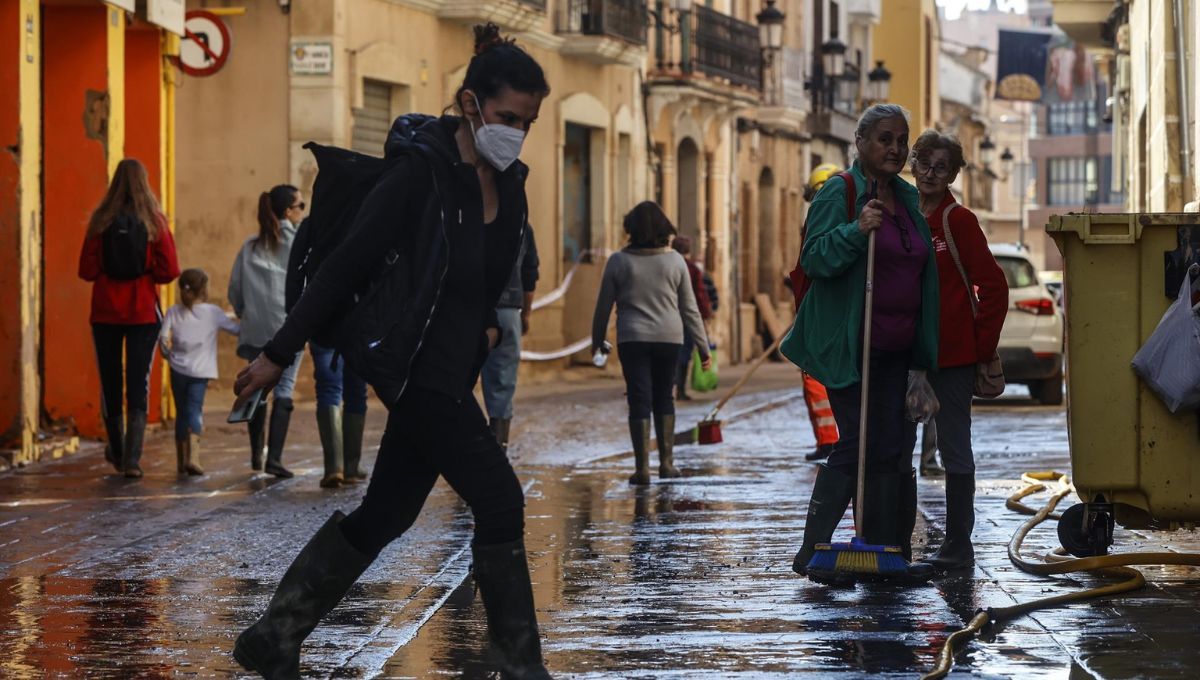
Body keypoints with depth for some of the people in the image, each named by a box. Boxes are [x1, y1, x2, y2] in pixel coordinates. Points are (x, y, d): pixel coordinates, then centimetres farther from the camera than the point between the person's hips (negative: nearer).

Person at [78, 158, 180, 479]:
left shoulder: (101, 221, -5)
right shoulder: (154, 223, -6)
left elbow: (86, 270, -5)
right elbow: (170, 271, -8)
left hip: (106, 313, 1)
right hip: (143, 313, -1)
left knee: (110, 381, 14)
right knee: (139, 384, 0)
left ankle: (117, 451, 26)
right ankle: (132, 459, -10)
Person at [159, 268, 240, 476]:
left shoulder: (174, 312, 4)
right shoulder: (213, 313, 1)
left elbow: (163, 338, -6)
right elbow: (236, 329, 5)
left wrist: (168, 354, 12)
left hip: (178, 368, 2)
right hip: (200, 371, -2)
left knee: (182, 412, 13)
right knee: (195, 411, -5)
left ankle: (182, 461, 17)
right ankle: (192, 457, -25)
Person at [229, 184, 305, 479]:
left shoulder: (250, 246, 7)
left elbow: (234, 290, 6)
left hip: (255, 330, 4)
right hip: (288, 327, -4)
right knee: (284, 390, -2)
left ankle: (256, 455, 20)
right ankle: (274, 458, -11)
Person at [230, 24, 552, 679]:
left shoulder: (509, 183, 6)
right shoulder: (419, 169, -17)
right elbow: (348, 263, -16)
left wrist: (492, 325, 6)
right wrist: (278, 354, -13)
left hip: (457, 368, 9)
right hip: (417, 367, -9)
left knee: (387, 513, 12)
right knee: (499, 502, -9)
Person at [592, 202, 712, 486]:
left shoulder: (618, 261, -3)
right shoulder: (675, 261, 1)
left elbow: (603, 306, 2)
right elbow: (690, 309, 3)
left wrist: (597, 341, 15)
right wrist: (703, 347, 9)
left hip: (632, 339, -1)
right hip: (669, 337, 1)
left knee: (639, 401, -1)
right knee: (664, 399, 15)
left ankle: (642, 467, -6)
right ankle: (666, 462, 15)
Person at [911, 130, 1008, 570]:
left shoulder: (958, 221, -7)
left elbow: (994, 287, -8)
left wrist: (982, 348, -8)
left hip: (951, 354, -7)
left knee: (954, 449, 0)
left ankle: (958, 546, 5)